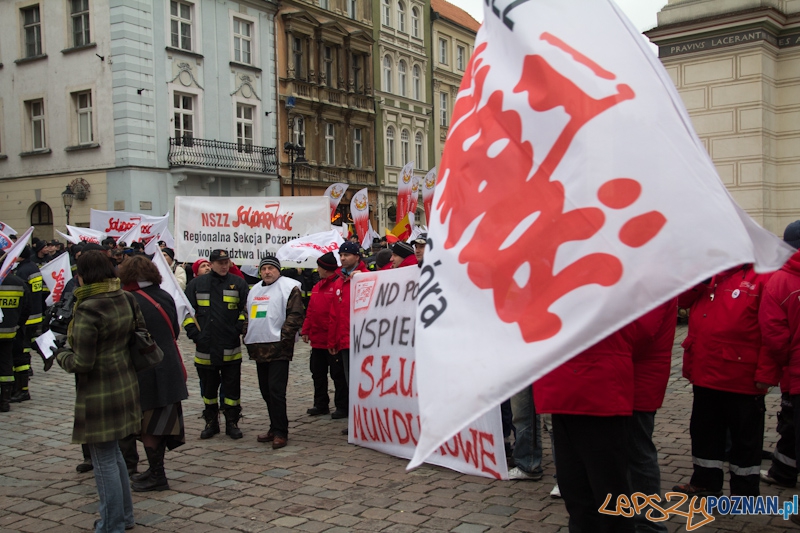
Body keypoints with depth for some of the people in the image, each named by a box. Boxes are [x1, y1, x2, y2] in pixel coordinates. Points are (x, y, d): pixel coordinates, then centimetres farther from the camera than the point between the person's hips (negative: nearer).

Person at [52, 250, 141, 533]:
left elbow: (82, 363, -20)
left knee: (104, 460, 5)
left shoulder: (87, 310, -21)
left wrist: (60, 354, -2)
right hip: (126, 386, 8)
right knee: (113, 454, 23)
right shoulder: (126, 300, 2)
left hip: (98, 393, -8)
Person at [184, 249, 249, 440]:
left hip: (231, 348, -1)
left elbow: (247, 309, 8)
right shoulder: (197, 284, 4)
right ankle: (211, 422, 25)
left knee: (232, 387, 4)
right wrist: (192, 331, -2)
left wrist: (240, 327, -5)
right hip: (205, 347, 1)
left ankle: (232, 422, 16)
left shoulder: (238, 283, 2)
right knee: (208, 387, 12)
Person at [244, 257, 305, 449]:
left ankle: (280, 432, -2)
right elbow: (248, 316, 26)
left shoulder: (289, 287, -4)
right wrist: (247, 338, 14)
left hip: (278, 348, -8)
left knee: (276, 390, -10)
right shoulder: (254, 290, 20)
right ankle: (275, 428, 23)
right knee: (266, 390, 12)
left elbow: (296, 315, -11)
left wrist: (283, 338, -17)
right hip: (259, 348, 8)